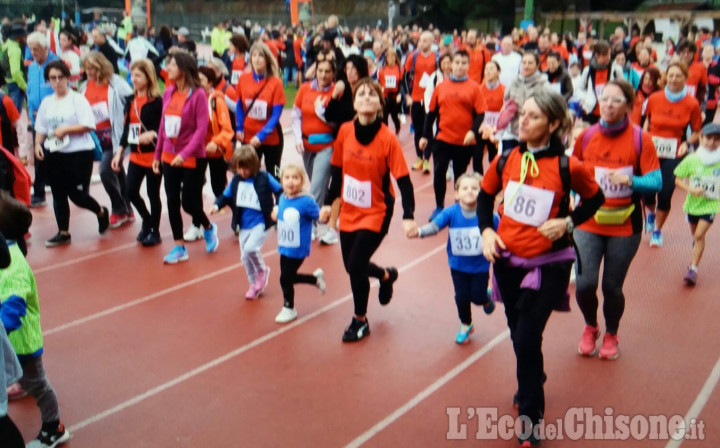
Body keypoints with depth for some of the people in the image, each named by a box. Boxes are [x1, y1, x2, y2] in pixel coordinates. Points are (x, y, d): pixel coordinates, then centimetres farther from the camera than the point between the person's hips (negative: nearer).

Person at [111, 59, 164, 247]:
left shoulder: (156, 101, -10)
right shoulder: (130, 101, 9)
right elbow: (126, 128, 12)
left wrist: (152, 134, -32)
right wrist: (119, 152, 9)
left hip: (153, 154, -6)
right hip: (136, 155, 6)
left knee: (153, 194, 4)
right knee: (130, 190, 2)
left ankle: (155, 231, 20)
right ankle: (147, 221, 28)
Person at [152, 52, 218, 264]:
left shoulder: (198, 94, -13)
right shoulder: (168, 93, 4)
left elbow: (202, 128, -17)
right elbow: (163, 125, 10)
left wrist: (185, 153, -24)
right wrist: (157, 154, 11)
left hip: (192, 158, -6)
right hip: (169, 157, 6)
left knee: (189, 202, 0)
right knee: (172, 202, 6)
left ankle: (209, 228, 30)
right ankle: (179, 247, 16)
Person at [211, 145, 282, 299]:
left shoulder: (264, 178, -11)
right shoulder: (236, 180, 0)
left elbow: (281, 191, -5)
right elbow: (226, 195, 9)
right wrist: (217, 205, -9)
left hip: (261, 223, -5)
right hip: (244, 226, 6)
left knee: (250, 248, -24)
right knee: (245, 257, 10)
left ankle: (262, 270, 7)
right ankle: (254, 285, 31)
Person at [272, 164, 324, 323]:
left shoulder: (306, 201, -21)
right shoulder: (282, 198, -2)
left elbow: (319, 216, -20)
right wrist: (275, 215, -2)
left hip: (298, 250, -7)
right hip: (284, 248, 7)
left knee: (285, 279, 2)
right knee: (289, 277, 19)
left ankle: (289, 309, 27)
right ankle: (316, 278, 45)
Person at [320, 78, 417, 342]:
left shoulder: (388, 139, -17)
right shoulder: (345, 131, -6)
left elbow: (403, 179, -17)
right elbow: (337, 169, 6)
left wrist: (408, 216, -25)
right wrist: (329, 202, 8)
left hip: (376, 213, -5)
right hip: (349, 212, 5)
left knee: (356, 264, -11)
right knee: (352, 265, 12)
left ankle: (360, 321, 13)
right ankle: (386, 276, 46)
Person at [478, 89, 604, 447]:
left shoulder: (567, 166, -14)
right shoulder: (506, 159, -4)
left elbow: (595, 199, 3)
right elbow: (485, 195, 12)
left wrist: (568, 222, -13)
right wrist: (486, 231, -2)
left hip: (548, 265, -4)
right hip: (507, 260, 5)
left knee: (527, 339, -7)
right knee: (518, 334, 20)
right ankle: (531, 384, 50)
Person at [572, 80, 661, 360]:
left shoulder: (640, 139, -7)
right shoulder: (586, 136, 0)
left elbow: (656, 182, -10)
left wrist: (630, 181, -26)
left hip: (624, 225, -1)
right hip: (588, 222, 1)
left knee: (612, 287, 5)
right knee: (584, 283, -8)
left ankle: (611, 335, 35)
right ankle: (590, 328, 25)